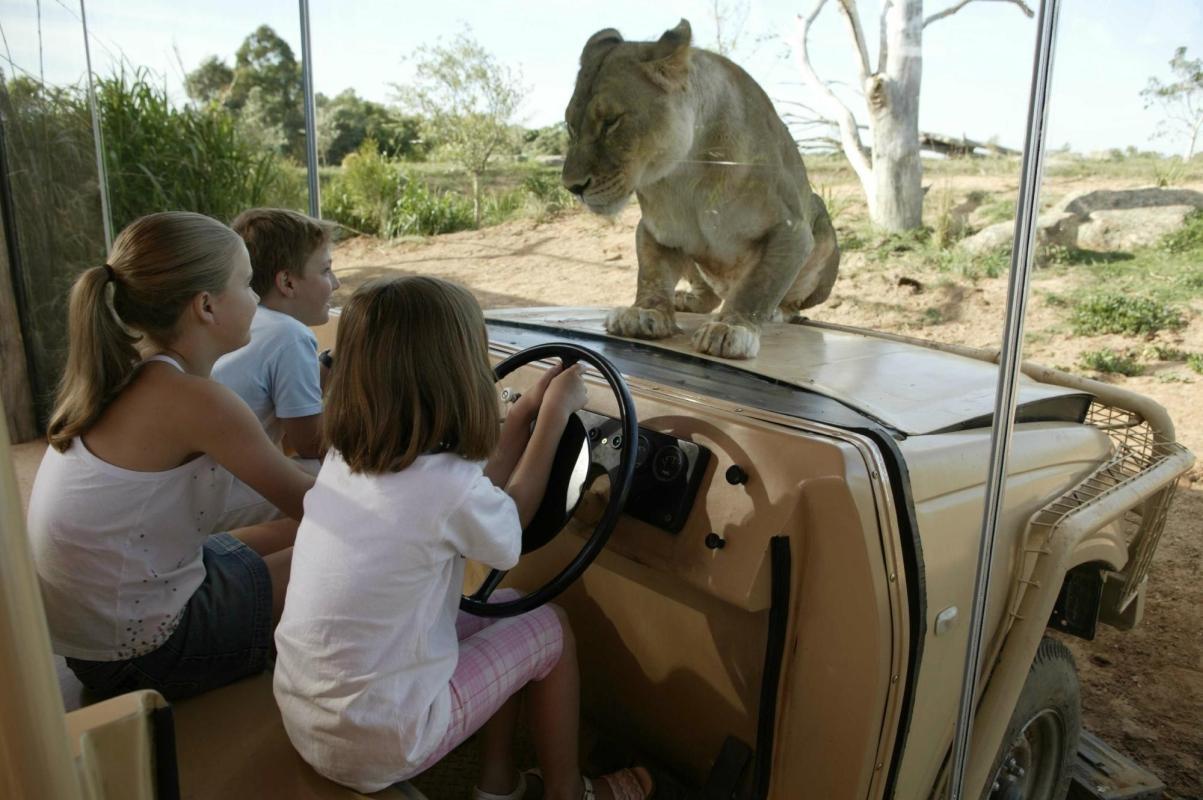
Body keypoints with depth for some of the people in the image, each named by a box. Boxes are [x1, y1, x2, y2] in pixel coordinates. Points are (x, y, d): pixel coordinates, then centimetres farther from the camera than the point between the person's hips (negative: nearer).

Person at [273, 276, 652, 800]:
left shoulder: (343, 456, -5)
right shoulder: (444, 487, -27)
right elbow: (510, 521, -3)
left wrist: (529, 408, 11)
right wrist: (555, 413, 4)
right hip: (376, 747, -7)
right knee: (551, 628, 9)